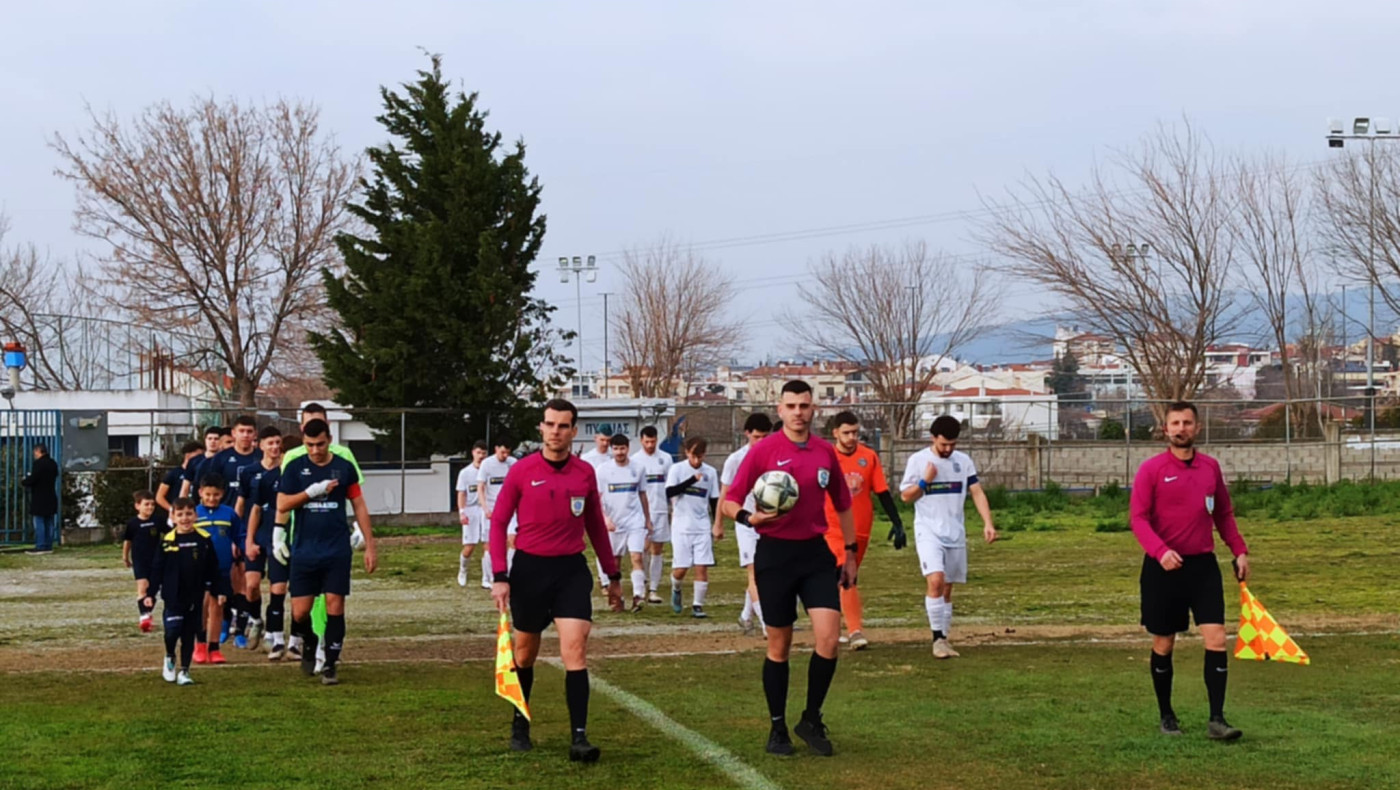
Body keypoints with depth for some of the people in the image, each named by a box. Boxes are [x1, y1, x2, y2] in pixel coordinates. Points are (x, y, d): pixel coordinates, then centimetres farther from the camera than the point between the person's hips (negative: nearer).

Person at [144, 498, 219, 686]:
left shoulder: (204, 540, -1)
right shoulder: (167, 541, -4)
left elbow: (212, 568, 5)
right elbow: (157, 569, 0)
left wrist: (208, 589, -1)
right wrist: (150, 594, -3)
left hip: (195, 598, 1)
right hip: (173, 597, -1)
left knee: (189, 635, 6)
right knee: (173, 630, -11)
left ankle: (184, 672, 15)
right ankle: (169, 657, 19)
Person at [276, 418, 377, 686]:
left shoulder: (344, 468, 2)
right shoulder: (295, 468, 2)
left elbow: (359, 507, 7)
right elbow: (282, 505, -3)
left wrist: (370, 545, 3)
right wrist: (313, 491, -15)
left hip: (337, 551, 0)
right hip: (304, 551, 0)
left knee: (335, 606, -5)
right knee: (300, 612, -1)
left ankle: (330, 664, 4)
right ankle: (309, 645, 29)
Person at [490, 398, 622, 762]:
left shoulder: (585, 473, 2)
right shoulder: (521, 471, -5)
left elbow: (596, 526, 13)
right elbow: (498, 523, -1)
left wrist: (613, 575, 15)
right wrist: (500, 576, -10)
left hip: (572, 571, 1)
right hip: (529, 569, -1)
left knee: (575, 652, -11)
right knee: (525, 653, 13)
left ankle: (579, 737, -10)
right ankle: (520, 724, 35)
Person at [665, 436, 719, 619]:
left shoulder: (710, 472, 3)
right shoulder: (677, 469, -4)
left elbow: (714, 501, 10)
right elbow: (669, 492, -17)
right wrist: (692, 479, -23)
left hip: (702, 527, 2)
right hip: (681, 527, -2)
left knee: (702, 567, -6)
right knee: (680, 568, -2)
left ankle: (697, 605, 3)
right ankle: (676, 589, 30)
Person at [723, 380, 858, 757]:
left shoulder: (825, 451, 6)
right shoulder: (763, 450, -5)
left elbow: (842, 505, 18)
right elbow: (730, 502, -5)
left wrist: (850, 552, 16)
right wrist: (751, 518, -26)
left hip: (816, 552, 3)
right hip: (775, 554, -3)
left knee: (828, 637, -9)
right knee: (779, 645, 4)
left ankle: (811, 720, 9)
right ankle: (778, 728, 19)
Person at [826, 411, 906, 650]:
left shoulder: (869, 457, 1)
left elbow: (882, 492, 3)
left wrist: (897, 522, -2)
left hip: (861, 530, 3)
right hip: (833, 529, -3)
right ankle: (855, 631, -15)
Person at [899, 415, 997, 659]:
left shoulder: (963, 461, 6)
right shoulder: (918, 460, -4)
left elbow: (977, 493, 6)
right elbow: (905, 496, 1)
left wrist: (988, 523, -5)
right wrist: (924, 481, -16)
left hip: (955, 534, 4)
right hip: (929, 532, -4)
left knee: (947, 587, 8)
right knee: (935, 580, -21)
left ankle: (945, 638, 17)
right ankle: (938, 637, -15)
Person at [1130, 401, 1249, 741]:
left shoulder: (1210, 466, 8)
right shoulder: (1151, 469, -4)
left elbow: (1224, 514, 19)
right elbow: (1138, 517, -9)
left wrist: (1239, 551, 10)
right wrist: (1160, 551, -23)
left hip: (1203, 565, 3)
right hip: (1164, 568, -3)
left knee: (1216, 639, -9)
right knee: (1163, 645, 7)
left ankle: (1217, 719, -5)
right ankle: (1166, 716, 23)